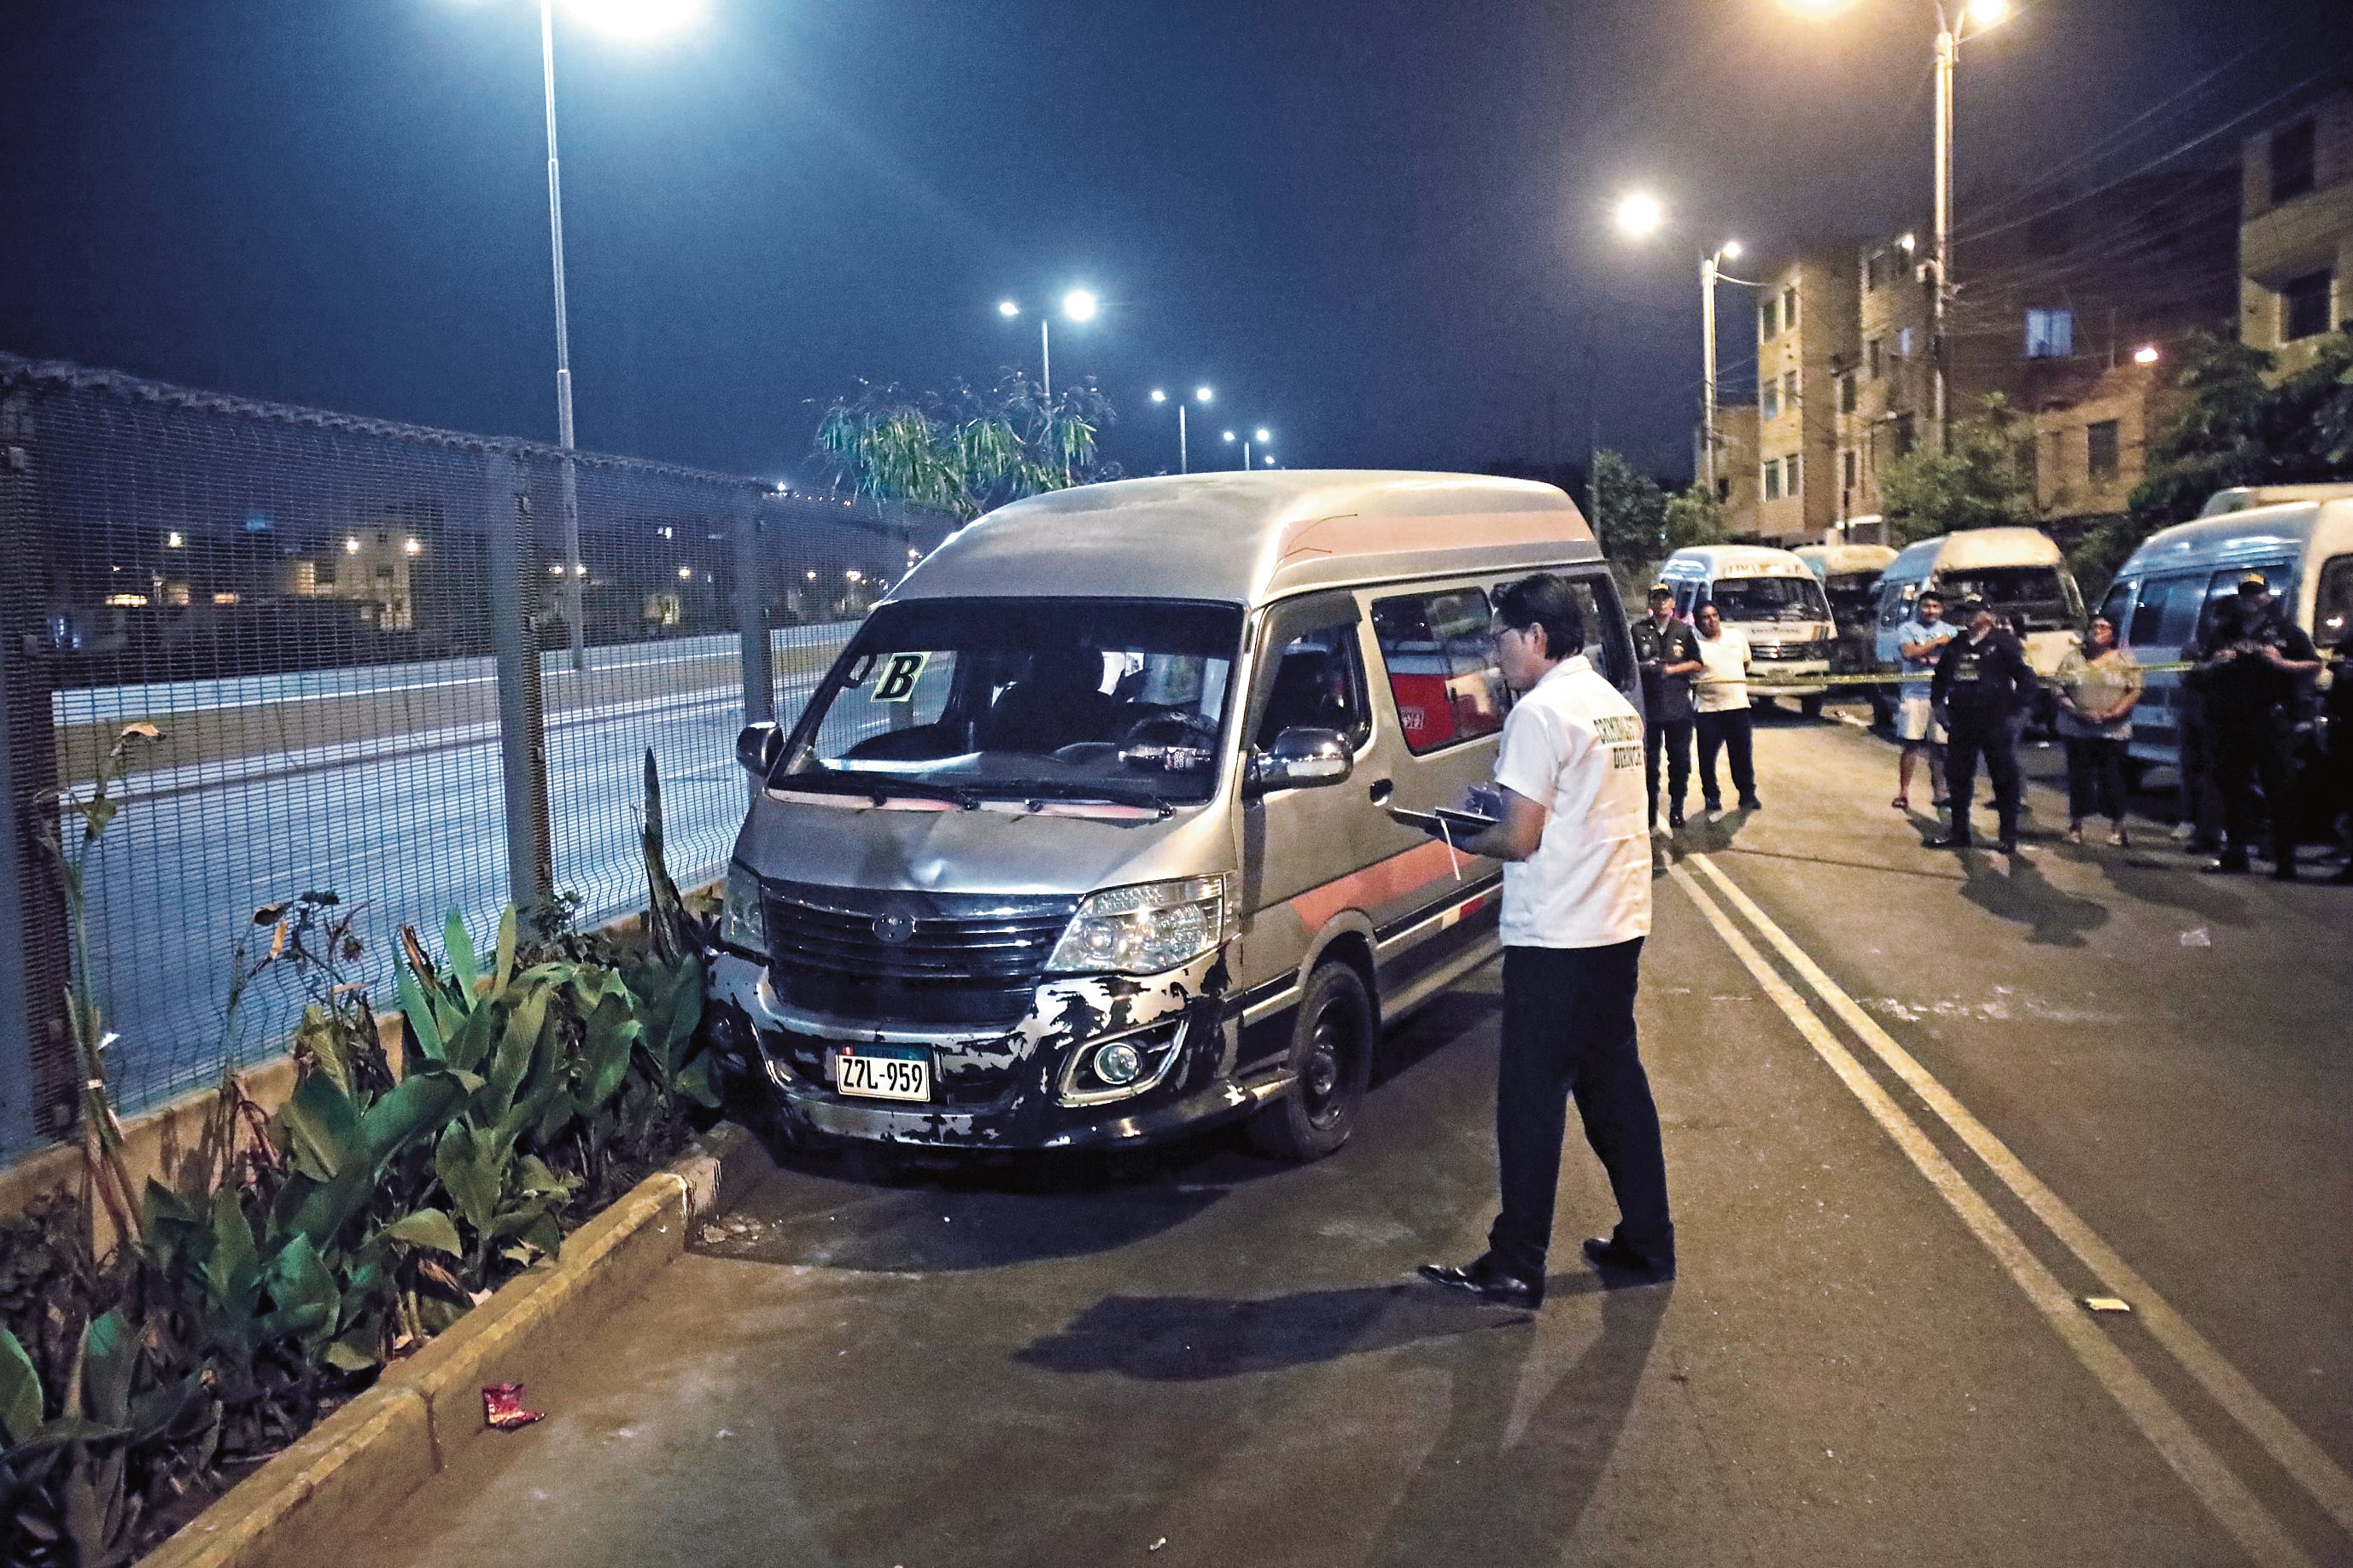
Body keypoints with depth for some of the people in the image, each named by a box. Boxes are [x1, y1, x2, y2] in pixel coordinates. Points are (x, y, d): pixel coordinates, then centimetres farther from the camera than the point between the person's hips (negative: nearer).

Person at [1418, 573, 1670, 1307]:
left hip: (1554, 938, -9)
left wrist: (1461, 837, 2)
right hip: (1619, 924, 9)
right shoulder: (1617, 705, 13)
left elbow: (1520, 839, -16)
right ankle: (1645, 1245, 24)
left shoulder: (1541, 711, -14)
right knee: (1615, 1085, 16)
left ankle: (1515, 1266, 8)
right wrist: (1499, 807, 13)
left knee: (1532, 1100, 0)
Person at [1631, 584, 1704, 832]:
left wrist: (1671, 669, -6)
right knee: (1649, 761, 1)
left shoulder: (1684, 630, 9)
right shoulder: (1639, 630, 6)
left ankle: (1676, 809, 16)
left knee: (1680, 761, 4)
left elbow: (1697, 664, 8)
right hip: (1649, 707, -1)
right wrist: (1646, 667, -13)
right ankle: (1650, 813, 8)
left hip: (1679, 707, 1)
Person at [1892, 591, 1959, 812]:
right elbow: (1910, 653, -13)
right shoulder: (1907, 629, 4)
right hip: (1914, 694, -3)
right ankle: (1903, 793, -2)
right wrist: (1937, 642, -8)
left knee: (1939, 746, 4)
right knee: (1911, 745, -5)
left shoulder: (1950, 631, 15)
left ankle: (1938, 791, 12)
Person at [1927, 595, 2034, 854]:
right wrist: (1938, 704, 13)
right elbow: (1940, 676, 26)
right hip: (1961, 723, 6)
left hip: (1996, 725, -6)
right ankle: (1958, 832, 21)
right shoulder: (1955, 645, 13)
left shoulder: (2004, 642, -5)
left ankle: (2009, 836, 7)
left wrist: (2013, 709, -12)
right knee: (1957, 777, 10)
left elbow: (2026, 677, -8)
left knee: (2004, 779, 0)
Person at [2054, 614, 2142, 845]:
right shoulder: (2072, 658, 9)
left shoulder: (2124, 660, 7)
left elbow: (2135, 690, 0)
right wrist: (2078, 712, -13)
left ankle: (2117, 826, 7)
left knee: (2112, 777, -2)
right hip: (2077, 729, 1)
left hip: (2114, 730, -1)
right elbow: (2060, 691, 3)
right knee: (2079, 776, 1)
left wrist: (2116, 712, -15)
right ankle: (2076, 826, 10)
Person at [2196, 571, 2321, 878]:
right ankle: (2234, 856, 15)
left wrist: (2280, 662, -14)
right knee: (2234, 789, 8)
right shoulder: (2224, 632, 17)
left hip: (2269, 723, -4)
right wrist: (2216, 663, -1)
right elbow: (2201, 668, 22)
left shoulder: (2283, 629, 6)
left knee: (2278, 791, -5)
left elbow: (2315, 665, 2)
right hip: (2230, 723, 4)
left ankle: (2285, 861, -3)